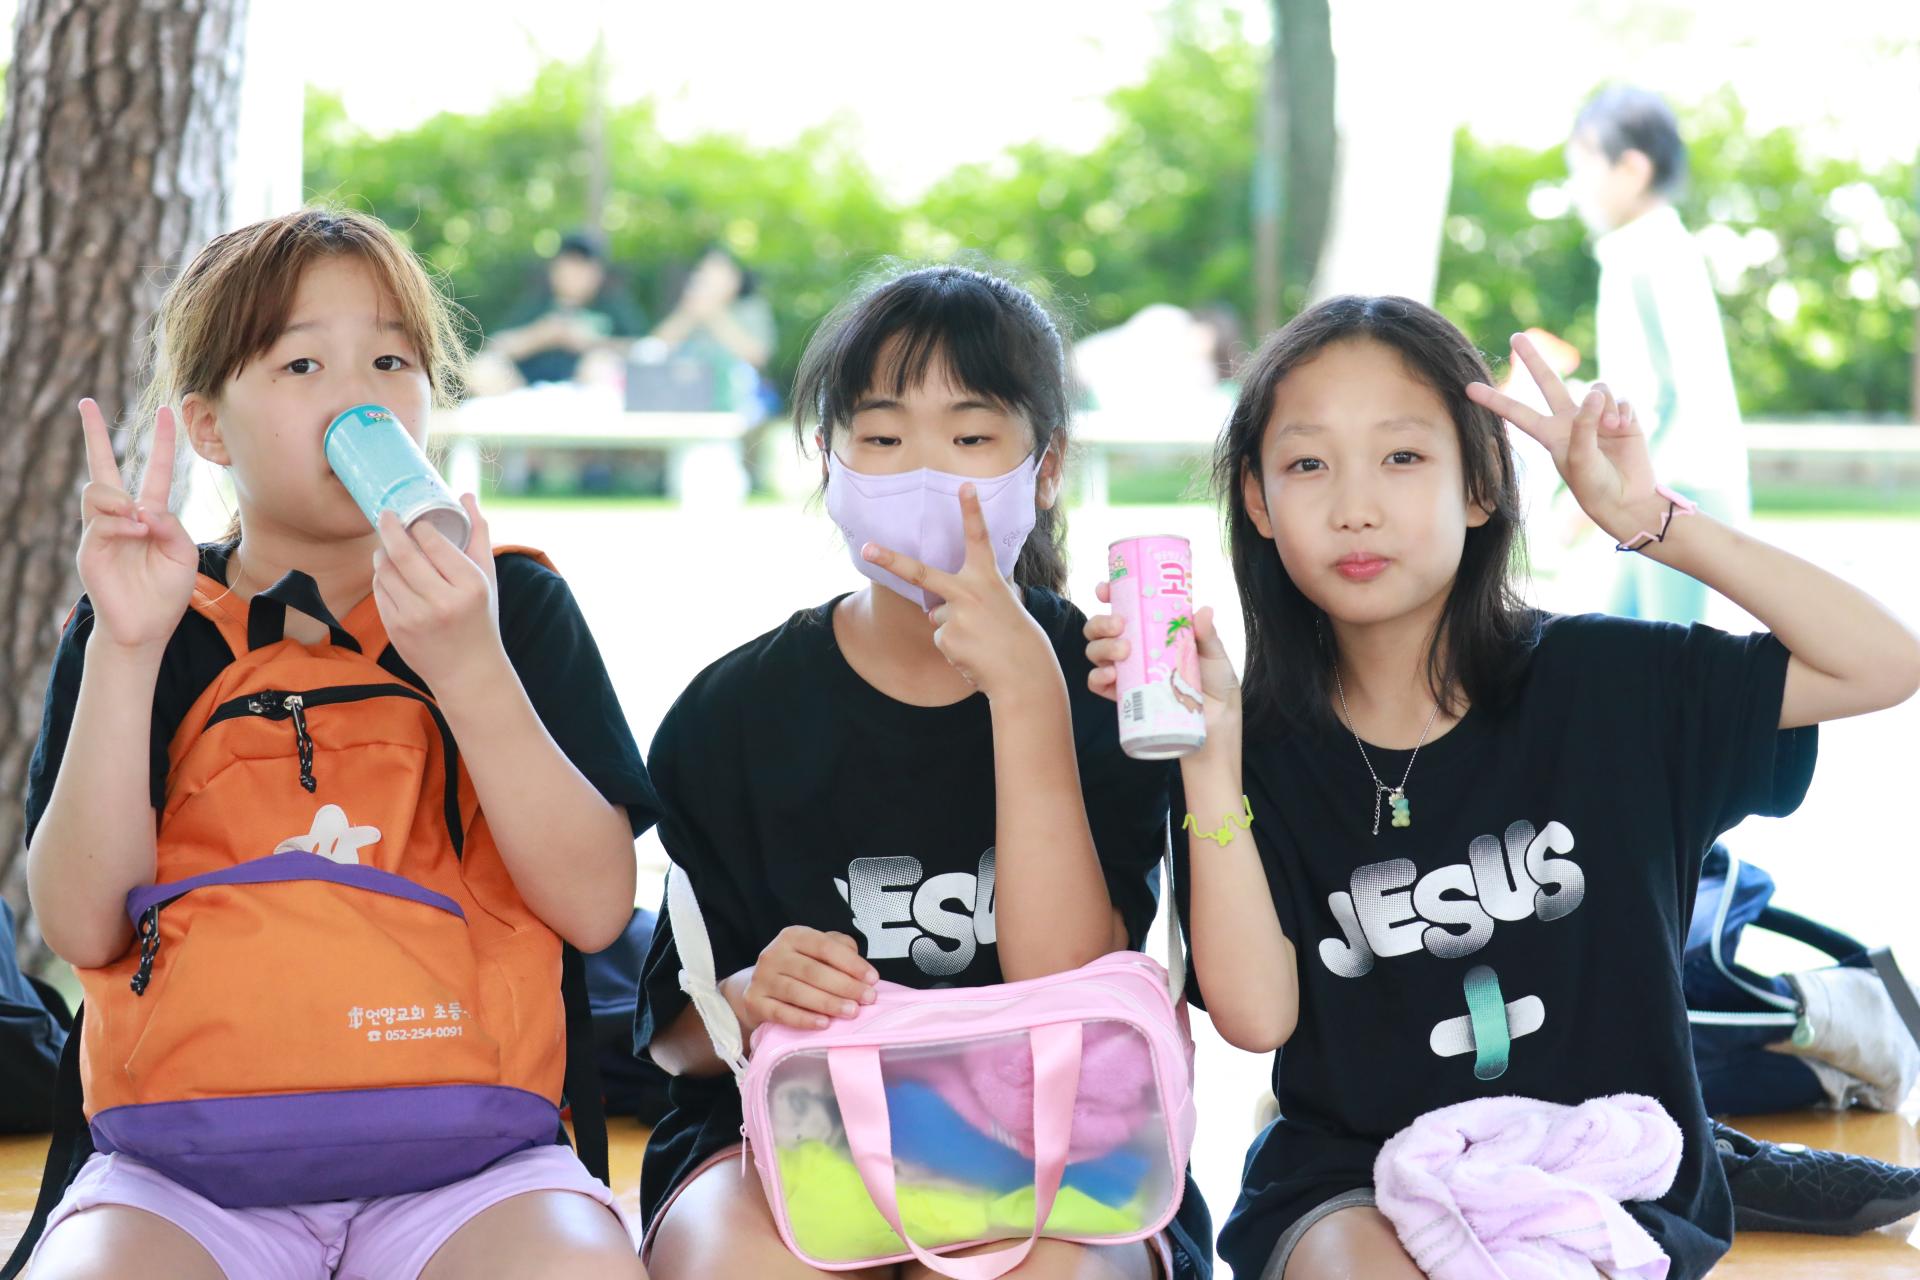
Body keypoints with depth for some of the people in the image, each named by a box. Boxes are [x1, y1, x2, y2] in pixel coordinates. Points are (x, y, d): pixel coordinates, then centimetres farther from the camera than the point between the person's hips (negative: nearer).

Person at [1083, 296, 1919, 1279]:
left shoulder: (1597, 682, -1)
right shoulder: (1262, 746, -1)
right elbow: (1256, 1015, -11)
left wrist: (1649, 522, -12)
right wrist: (1208, 762, -20)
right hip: (1356, 1182, -1)